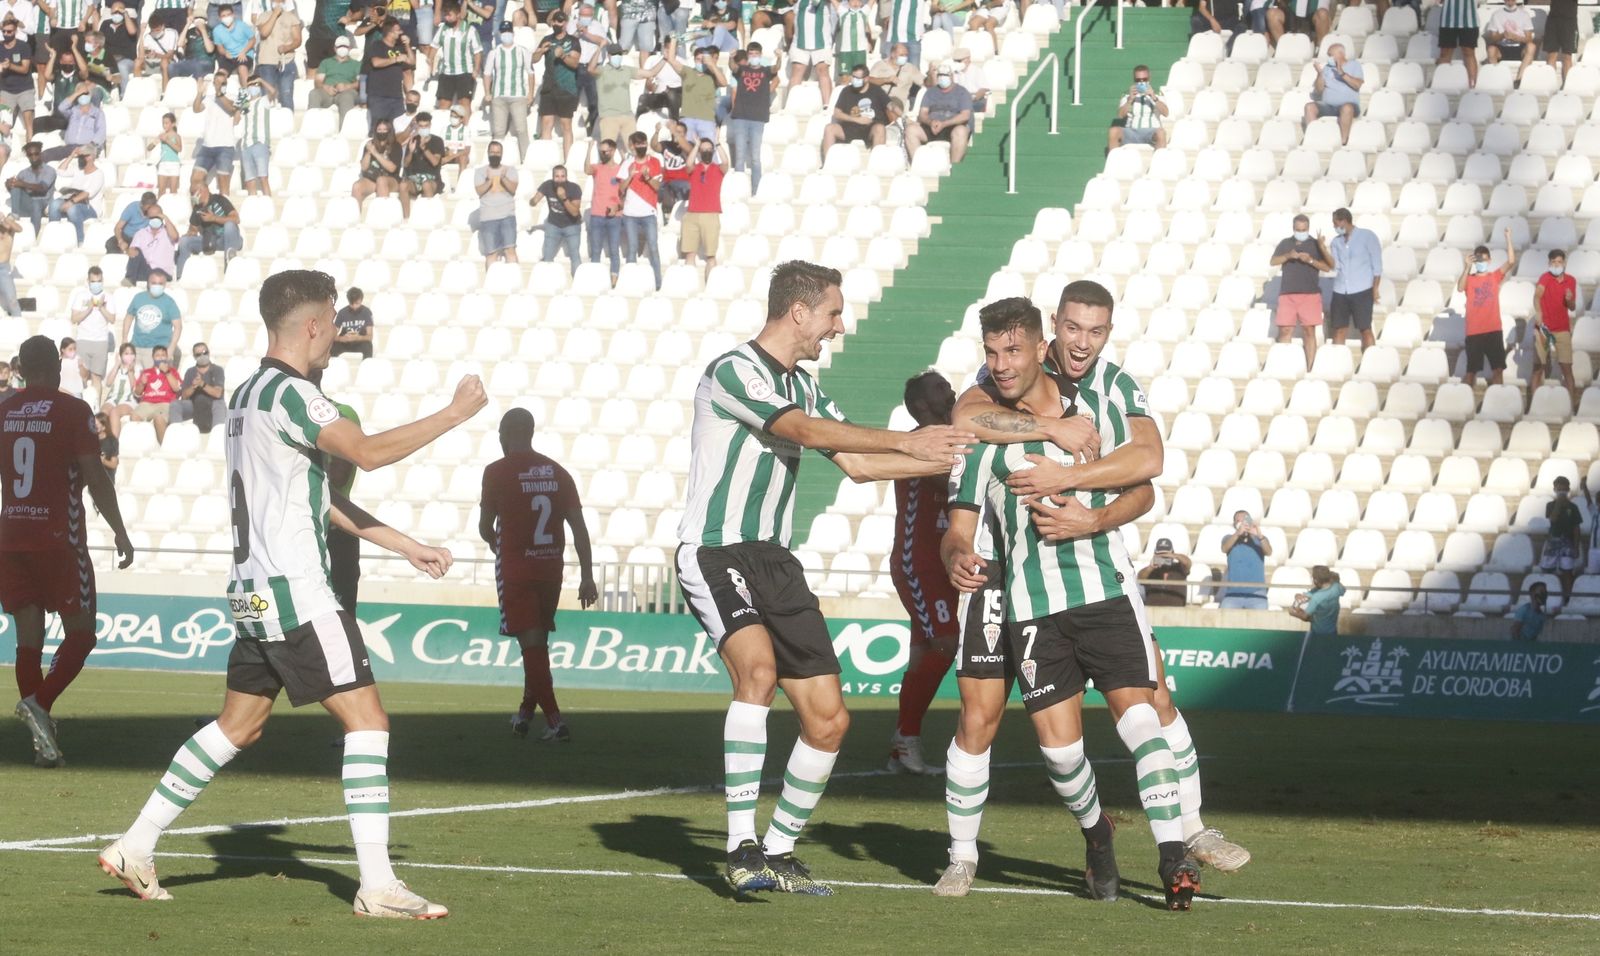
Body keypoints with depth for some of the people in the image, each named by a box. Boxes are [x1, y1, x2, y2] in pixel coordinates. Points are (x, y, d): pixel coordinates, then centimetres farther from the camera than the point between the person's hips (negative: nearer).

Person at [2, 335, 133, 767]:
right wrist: (120, 533, -4)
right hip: (59, 536, -4)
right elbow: (95, 478, -11)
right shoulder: (73, 411, -7)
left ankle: (42, 741, 3)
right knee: (80, 633, 6)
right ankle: (38, 703, -18)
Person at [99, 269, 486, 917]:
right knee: (366, 717, -8)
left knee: (238, 725, 17)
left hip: (254, 592, 10)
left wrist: (406, 546, 21)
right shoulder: (288, 393, -15)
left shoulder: (248, 395, 17)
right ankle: (377, 886, -11)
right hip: (293, 592, -10)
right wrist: (455, 414, -14)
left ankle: (135, 849, 19)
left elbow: (319, 499, 21)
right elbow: (368, 452, -24)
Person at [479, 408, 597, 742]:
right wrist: (587, 576, 4)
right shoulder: (558, 473, 5)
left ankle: (555, 721, -14)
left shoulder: (497, 472, -7)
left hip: (515, 569, -5)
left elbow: (485, 528, 0)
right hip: (551, 567, 5)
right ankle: (525, 713, 30)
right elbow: (579, 527, 2)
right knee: (538, 641, 18)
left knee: (532, 643, -6)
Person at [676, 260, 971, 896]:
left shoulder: (801, 386, 16)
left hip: (774, 560, 9)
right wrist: (907, 442, -23)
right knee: (759, 669, -33)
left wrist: (951, 459, 19)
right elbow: (809, 432, -23)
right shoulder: (732, 372, -12)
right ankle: (741, 849, -32)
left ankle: (778, 854, 19)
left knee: (828, 719, 3)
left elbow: (858, 464, 23)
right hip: (714, 552, -9)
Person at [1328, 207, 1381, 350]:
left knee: (1365, 330, -3)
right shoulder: (1336, 241, 13)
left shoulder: (1367, 236, 0)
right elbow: (1335, 266, 5)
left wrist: (1375, 288, -7)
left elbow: (1377, 264, 0)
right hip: (1340, 291, 4)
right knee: (1339, 330, 2)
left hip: (1362, 291, -4)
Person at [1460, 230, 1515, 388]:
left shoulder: (1495, 277, 8)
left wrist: (1508, 238, -10)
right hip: (1474, 332, -1)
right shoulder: (1469, 278, 5)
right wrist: (1467, 268, -22)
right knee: (1472, 370, 4)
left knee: (1498, 368, 0)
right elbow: (1460, 288, -16)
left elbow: (1511, 262, -4)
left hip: (1494, 330, 1)